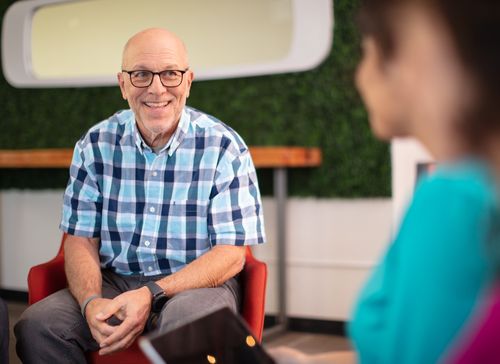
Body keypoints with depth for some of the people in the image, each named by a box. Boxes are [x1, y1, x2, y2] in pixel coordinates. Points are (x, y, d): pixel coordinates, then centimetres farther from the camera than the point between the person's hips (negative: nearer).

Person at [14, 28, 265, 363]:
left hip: (198, 283, -3)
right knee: (35, 326, -22)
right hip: (113, 282, 3)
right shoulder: (96, 144, 2)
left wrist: (151, 295, -24)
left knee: (188, 321, -38)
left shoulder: (224, 147, -8)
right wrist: (91, 302, -20)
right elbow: (80, 239, 2)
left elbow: (232, 254, -10)